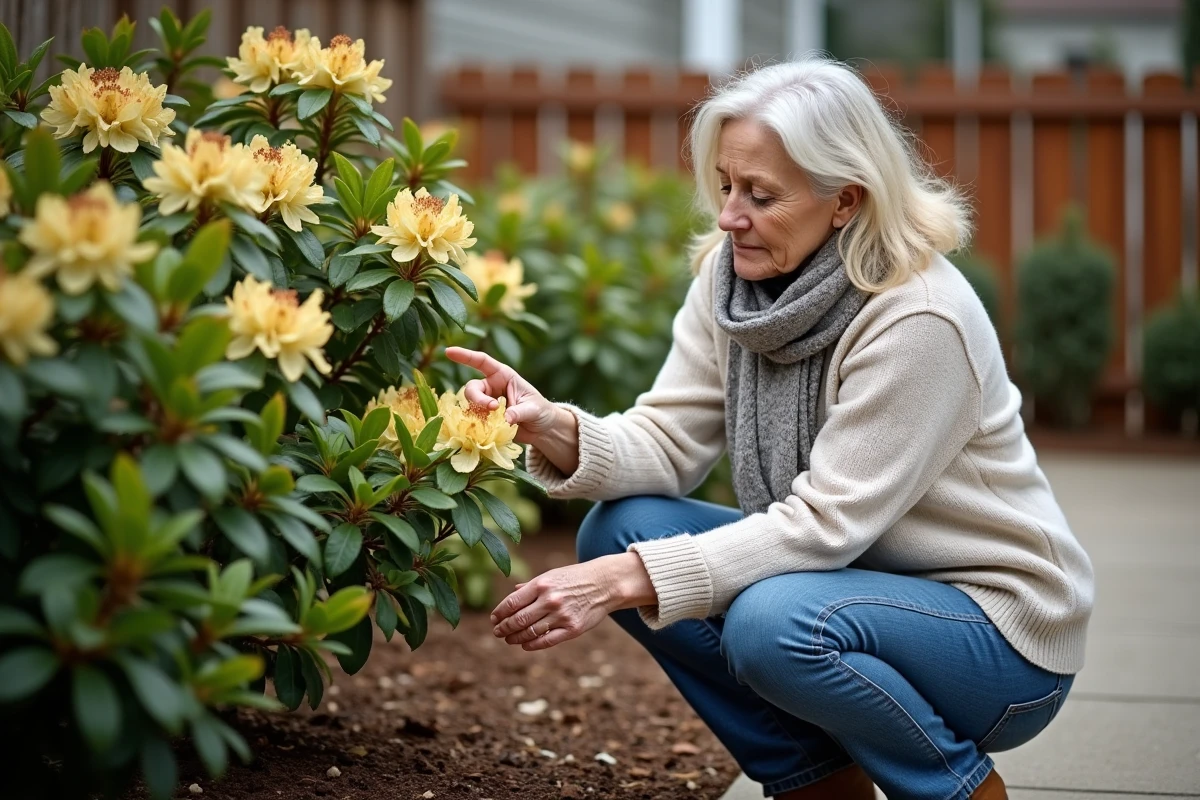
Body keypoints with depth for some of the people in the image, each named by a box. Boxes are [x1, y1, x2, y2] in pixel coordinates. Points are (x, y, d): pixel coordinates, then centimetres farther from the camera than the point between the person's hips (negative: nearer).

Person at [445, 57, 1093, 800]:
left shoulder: (919, 318, -25)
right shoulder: (732, 276, -4)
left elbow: (825, 522, -27)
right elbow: (668, 440, -6)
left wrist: (629, 579, -33)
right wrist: (554, 429, -27)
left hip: (1002, 628, -7)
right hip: (851, 578, 7)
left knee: (775, 623, -34)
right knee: (621, 528, -10)